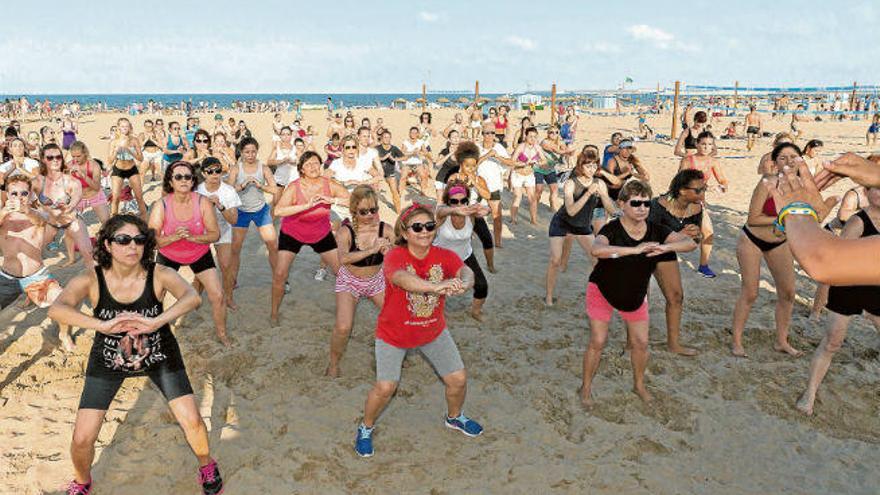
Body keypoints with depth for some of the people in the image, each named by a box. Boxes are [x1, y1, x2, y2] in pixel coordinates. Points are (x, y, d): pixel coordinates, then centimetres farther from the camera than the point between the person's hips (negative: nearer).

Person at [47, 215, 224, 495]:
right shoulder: (91, 280, -22)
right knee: (82, 438, -1)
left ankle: (207, 466, 29)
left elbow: (192, 298, -40)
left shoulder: (159, 275, -23)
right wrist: (103, 325, -54)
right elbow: (56, 309, -39)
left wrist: (156, 321, -56)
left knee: (192, 421, -4)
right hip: (108, 360, 0)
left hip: (159, 355, 0)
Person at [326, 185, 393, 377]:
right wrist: (372, 250, -49)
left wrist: (388, 252, -42)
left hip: (376, 280, 3)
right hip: (349, 282, -3)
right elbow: (344, 259, -41)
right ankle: (333, 364, 11)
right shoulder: (345, 231, -24)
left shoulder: (385, 230, -18)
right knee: (343, 328, -16)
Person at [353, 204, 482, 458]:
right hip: (394, 333, -4)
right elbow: (402, 278, -48)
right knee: (385, 387, -7)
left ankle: (454, 417, 40)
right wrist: (436, 286, -67)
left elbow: (465, 271, -35)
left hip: (433, 331, 4)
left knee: (458, 379, 6)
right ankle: (366, 427, 25)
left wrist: (463, 283, -61)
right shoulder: (394, 257, -25)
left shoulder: (445, 256, -14)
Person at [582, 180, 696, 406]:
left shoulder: (656, 231, -14)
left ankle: (639, 385, 35)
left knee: (641, 342, 10)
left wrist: (666, 247, -42)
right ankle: (586, 387, 18)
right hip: (603, 291, -4)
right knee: (597, 342, -3)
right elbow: (596, 249, -49)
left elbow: (690, 243, -22)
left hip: (635, 295, 4)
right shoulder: (612, 229, -27)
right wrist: (634, 249, -56)